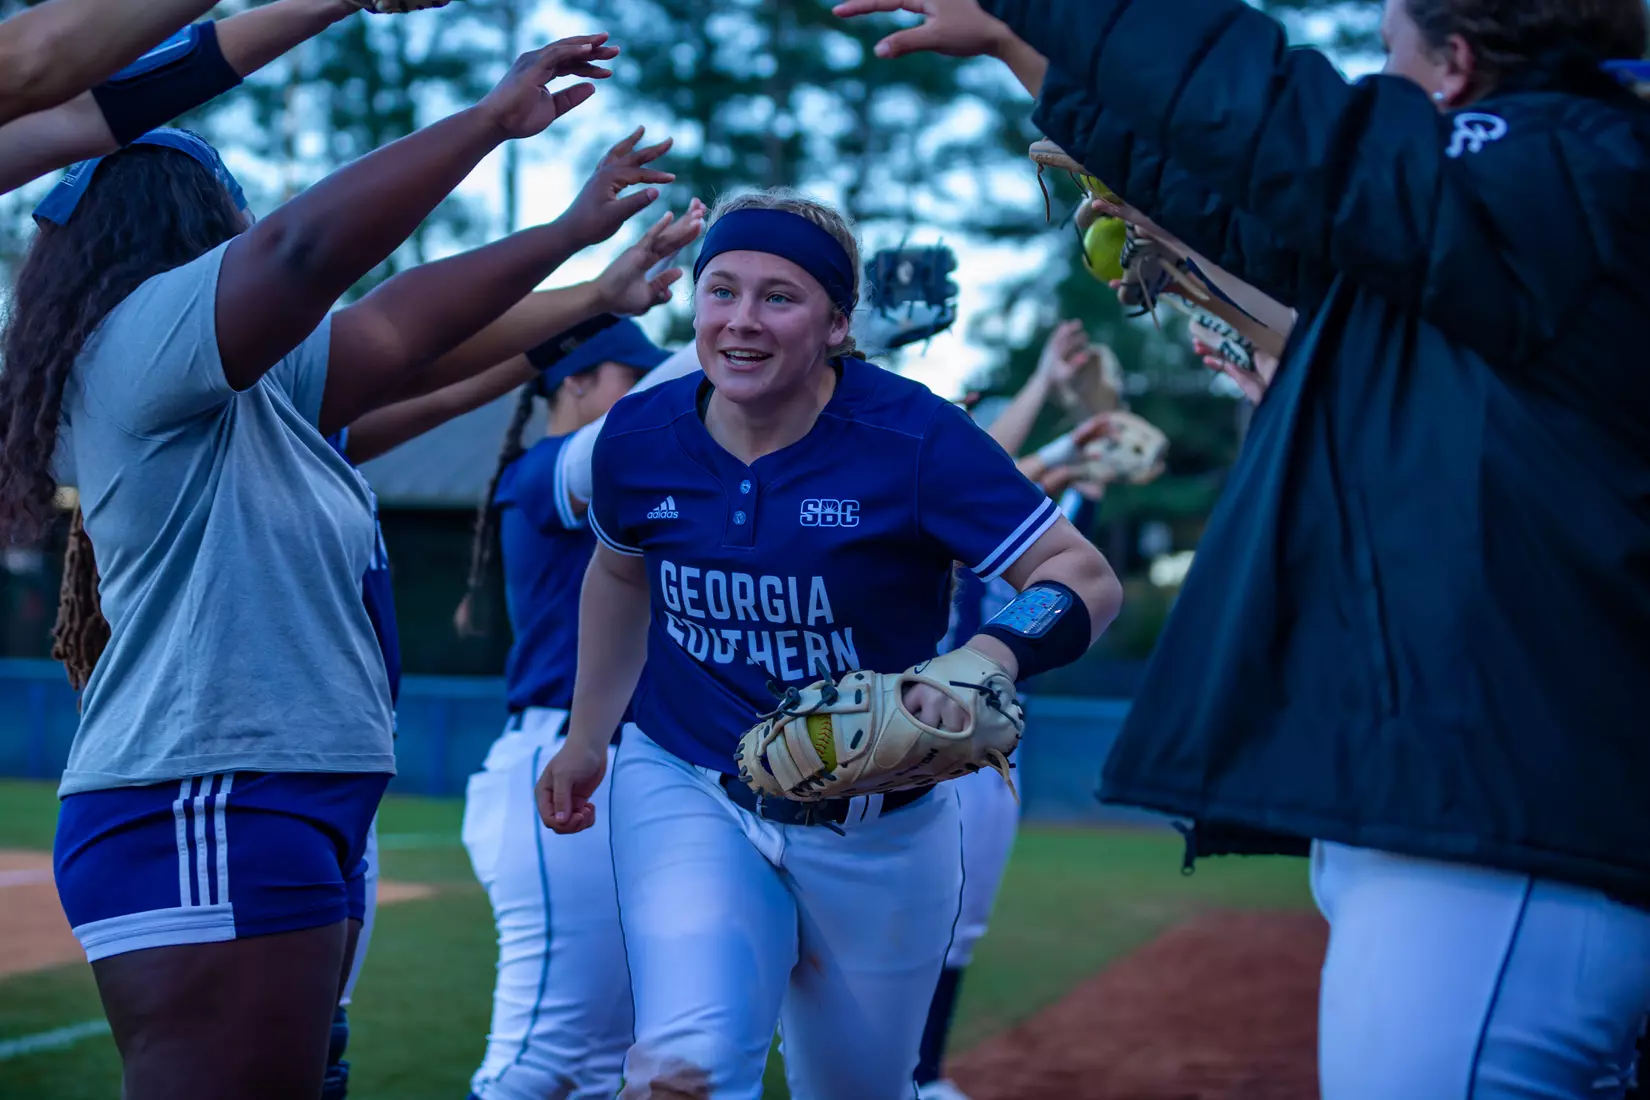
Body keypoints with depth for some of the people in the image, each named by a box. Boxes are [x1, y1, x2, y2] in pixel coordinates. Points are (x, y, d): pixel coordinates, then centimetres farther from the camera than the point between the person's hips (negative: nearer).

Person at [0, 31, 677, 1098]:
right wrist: (496, 116, -17)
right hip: (205, 815, -11)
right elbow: (306, 245, -23)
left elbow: (394, 330, 26)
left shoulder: (249, 382, 21)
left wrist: (572, 232, 32)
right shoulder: (146, 331, -8)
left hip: (291, 808, 11)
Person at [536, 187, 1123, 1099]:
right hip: (685, 789, 1)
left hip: (879, 826, -1)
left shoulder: (915, 438, -18)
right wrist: (587, 737, 22)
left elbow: (1086, 579, -19)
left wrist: (986, 659, -39)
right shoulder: (640, 438, -7)